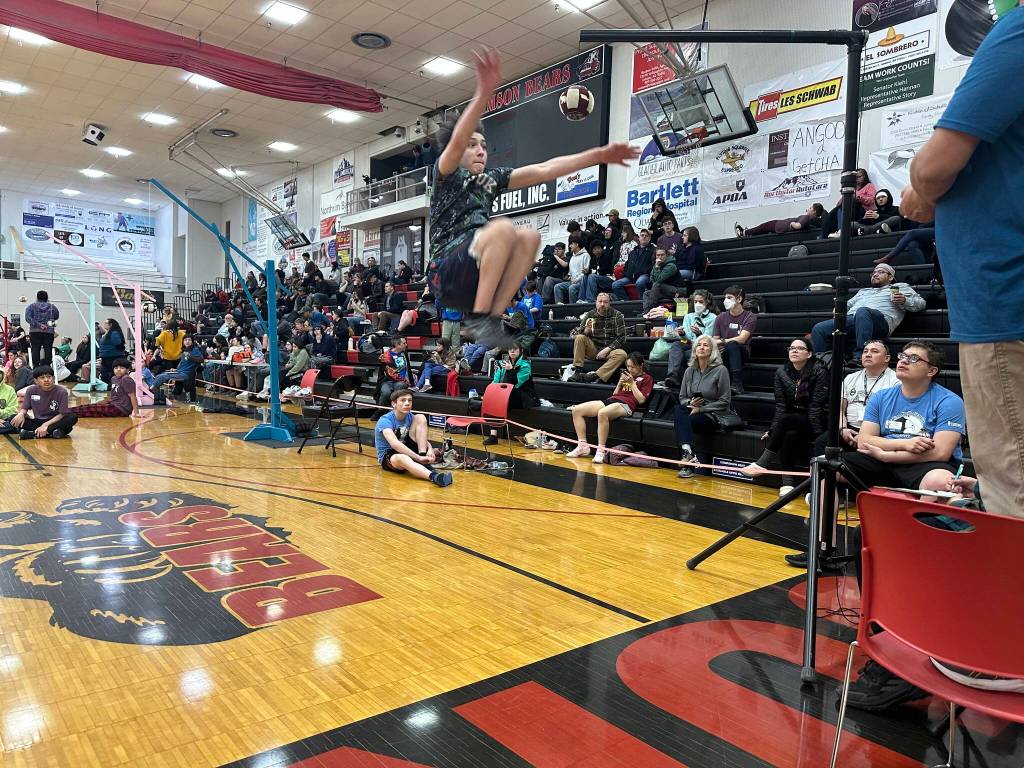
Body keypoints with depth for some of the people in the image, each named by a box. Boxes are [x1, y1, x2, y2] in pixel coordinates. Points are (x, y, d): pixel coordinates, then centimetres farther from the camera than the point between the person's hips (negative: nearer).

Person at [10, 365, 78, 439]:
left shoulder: (61, 392, -11)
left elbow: (63, 414, -13)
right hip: (38, 421, 3)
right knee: (13, 418, -19)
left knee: (73, 417, -32)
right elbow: (24, 408, 6)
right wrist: (21, 414, -18)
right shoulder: (31, 391, -1)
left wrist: (46, 425, -22)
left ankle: (33, 433, -29)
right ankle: (51, 432, -28)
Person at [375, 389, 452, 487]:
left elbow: (422, 438, 0)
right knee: (401, 458, -44)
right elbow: (394, 444, -35)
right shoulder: (385, 420, -19)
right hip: (387, 456, -6)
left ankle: (424, 462, -23)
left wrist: (430, 449, -24)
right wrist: (418, 458, -42)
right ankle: (433, 476, -68)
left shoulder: (410, 417, 2)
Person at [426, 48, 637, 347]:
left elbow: (544, 170, 13)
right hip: (445, 273, -6)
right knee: (503, 228, -27)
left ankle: (492, 317, -19)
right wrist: (484, 92, -35)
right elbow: (456, 141, -19)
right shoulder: (447, 174, 4)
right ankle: (478, 317, -25)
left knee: (530, 236, -16)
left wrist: (600, 155, 7)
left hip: (477, 273, 6)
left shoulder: (491, 179, 20)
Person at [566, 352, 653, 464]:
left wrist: (632, 383, -4)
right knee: (576, 410, -9)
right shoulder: (626, 375, 29)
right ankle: (583, 447, -8)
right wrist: (620, 383, 10)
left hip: (626, 405, -8)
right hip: (611, 400, 8)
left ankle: (601, 451, -37)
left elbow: (641, 400, -4)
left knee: (602, 413, -42)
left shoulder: (647, 378, 8)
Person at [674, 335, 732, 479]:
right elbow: (682, 397, 15)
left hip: (714, 415, -5)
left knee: (682, 421, -30)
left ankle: (686, 464, -26)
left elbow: (724, 402, -8)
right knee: (678, 410, -30)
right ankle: (688, 453, -42)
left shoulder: (720, 370, -5)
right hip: (693, 412, 5)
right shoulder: (690, 370, 11)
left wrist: (700, 409, -14)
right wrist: (690, 403, -9)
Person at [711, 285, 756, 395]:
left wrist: (722, 341, -10)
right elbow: (715, 341, 8)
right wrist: (717, 346, -15)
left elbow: (741, 339, -10)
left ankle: (737, 384, -40)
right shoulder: (720, 318, 15)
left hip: (742, 352, -2)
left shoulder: (750, 317, 3)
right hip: (723, 353, 3)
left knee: (732, 345, -37)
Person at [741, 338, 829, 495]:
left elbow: (816, 406, -14)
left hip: (815, 422, -3)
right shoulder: (782, 372, 2)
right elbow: (780, 405, -1)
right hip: (791, 423, 4)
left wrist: (816, 434, -18)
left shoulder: (819, 371, -10)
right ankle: (787, 482, -33)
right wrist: (773, 430, -12)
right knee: (790, 435, -32)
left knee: (785, 419, -32)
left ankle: (763, 464, -28)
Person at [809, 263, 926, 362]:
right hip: (850, 318, 5)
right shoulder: (863, 291, 42)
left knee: (862, 311, -42)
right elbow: (848, 304, 35)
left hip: (880, 321, -5)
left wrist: (904, 301, -3)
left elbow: (920, 303, 18)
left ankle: (860, 356, -50)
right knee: (819, 329, -21)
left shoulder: (900, 287, 28)